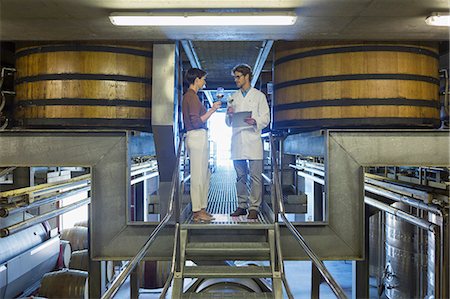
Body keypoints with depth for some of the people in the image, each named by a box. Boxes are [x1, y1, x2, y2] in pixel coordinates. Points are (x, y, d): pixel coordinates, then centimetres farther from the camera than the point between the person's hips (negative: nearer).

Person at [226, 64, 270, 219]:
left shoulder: (259, 96, 7)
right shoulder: (233, 98, 18)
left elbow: (266, 118, 0)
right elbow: (228, 123, 19)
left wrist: (254, 121, -19)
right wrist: (229, 115, -3)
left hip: (253, 140, -4)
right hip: (237, 141, 4)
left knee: (255, 177, -5)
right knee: (240, 176, 9)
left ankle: (254, 208, 0)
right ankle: (242, 206, 17)